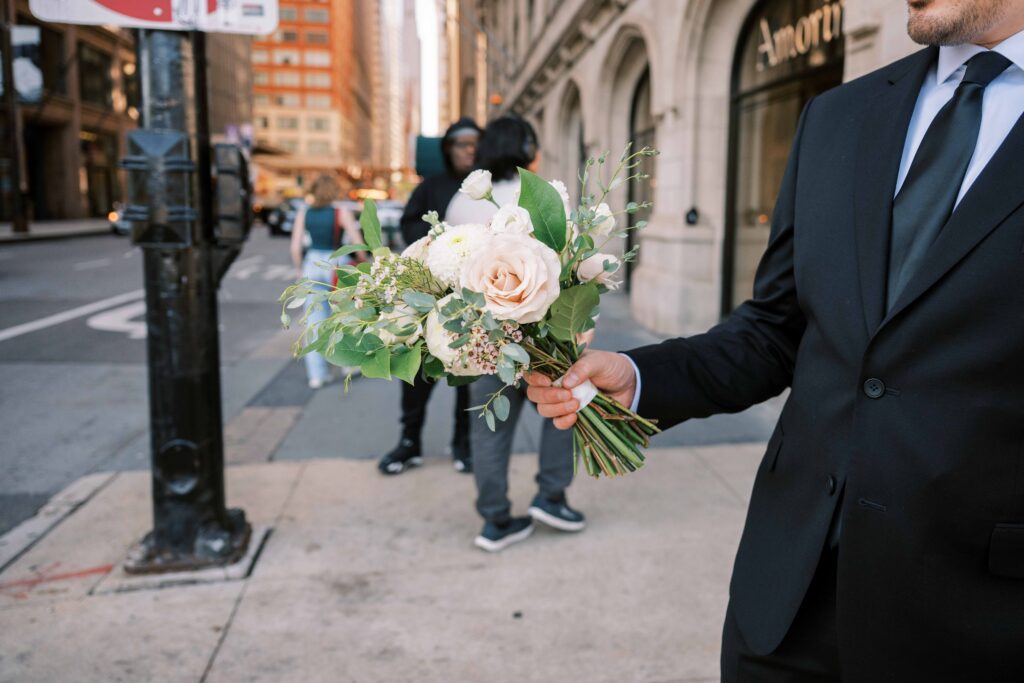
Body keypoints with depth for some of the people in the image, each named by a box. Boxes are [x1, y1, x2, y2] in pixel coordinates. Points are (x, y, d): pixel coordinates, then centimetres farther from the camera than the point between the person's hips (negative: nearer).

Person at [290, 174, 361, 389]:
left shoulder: (303, 214, 2)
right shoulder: (342, 213, -7)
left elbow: (295, 247, -1)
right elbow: (358, 243, -9)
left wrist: (300, 270, 13)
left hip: (312, 265, 3)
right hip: (338, 267, -3)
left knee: (314, 321, 6)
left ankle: (317, 373, 7)